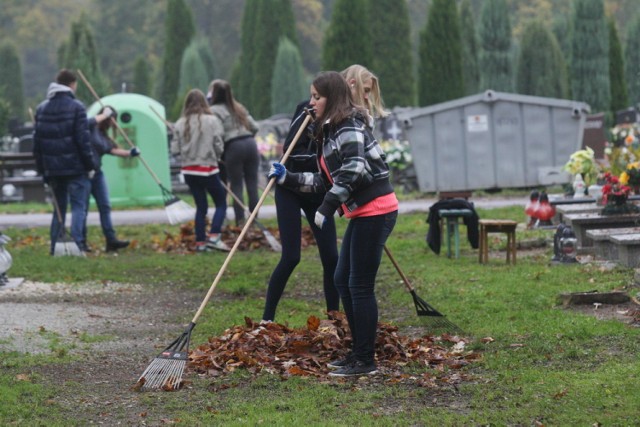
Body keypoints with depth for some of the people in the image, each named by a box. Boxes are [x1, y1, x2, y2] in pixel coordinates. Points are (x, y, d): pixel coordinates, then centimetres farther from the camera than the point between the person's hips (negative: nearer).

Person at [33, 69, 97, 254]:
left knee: (59, 208, 13)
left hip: (53, 168, 5)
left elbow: (37, 141, 11)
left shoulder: (42, 108, 10)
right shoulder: (76, 107, -8)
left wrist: (42, 168, 16)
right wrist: (90, 165, -4)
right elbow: (83, 139, -11)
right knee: (79, 206, -2)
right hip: (75, 167, -5)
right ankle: (77, 244, -14)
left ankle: (55, 247, 11)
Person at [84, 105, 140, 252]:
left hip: (97, 173, 8)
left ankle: (111, 240, -5)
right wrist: (105, 114, -13)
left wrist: (130, 153, -9)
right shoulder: (91, 129, -5)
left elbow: (113, 150, 7)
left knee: (105, 206, -1)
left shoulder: (104, 136, 18)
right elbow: (90, 122, -28)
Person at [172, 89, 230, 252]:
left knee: (200, 206, 14)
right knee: (221, 203, 8)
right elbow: (219, 147, -10)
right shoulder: (212, 121, -10)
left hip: (189, 171, 4)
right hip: (208, 169, -4)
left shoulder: (180, 124, -2)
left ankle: (200, 242, 11)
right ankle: (214, 236, -9)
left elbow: (175, 149, -2)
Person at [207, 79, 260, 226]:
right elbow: (254, 127, 17)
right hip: (250, 143, 6)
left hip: (233, 147, -6)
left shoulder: (214, 111, -2)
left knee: (236, 186, 1)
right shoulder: (239, 108, 20)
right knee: (252, 184, 6)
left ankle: (240, 220, -2)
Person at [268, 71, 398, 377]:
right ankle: (358, 352, 22)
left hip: (375, 211, -10)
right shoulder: (331, 130, 18)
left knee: (360, 285, -6)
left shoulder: (348, 127, -12)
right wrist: (288, 179, 18)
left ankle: (365, 361, 0)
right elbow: (327, 181, 21)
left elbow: (353, 171, -24)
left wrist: (326, 208, -23)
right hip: (362, 213, 10)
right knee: (342, 280, 14)